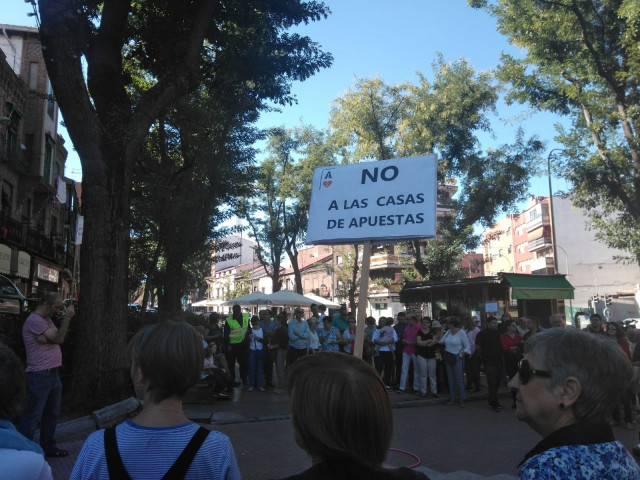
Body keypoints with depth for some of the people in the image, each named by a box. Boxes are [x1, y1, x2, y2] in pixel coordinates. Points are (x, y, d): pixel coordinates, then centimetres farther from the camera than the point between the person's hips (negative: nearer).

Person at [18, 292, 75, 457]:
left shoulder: (47, 319, 13)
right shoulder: (34, 320, -16)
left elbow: (59, 339, 3)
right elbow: (58, 339, -17)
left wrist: (48, 339, -16)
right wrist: (67, 317, -12)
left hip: (53, 374, 9)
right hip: (40, 376, -9)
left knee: (52, 413, 16)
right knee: (33, 416, -3)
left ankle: (49, 447, 28)